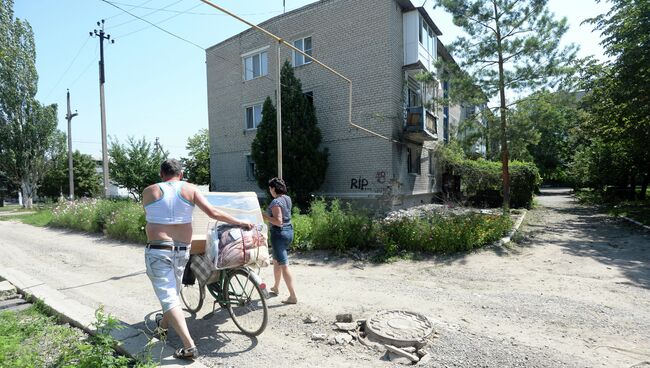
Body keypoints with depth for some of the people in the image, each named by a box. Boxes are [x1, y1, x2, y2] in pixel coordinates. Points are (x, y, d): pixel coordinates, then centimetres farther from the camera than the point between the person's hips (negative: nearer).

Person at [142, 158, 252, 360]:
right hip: (182, 249, 3)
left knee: (168, 296, -2)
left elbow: (150, 218, 11)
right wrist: (240, 223, -2)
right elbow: (213, 212, -9)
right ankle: (164, 323, 50)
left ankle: (189, 346, -8)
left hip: (158, 250, -3)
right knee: (173, 290, 24)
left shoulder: (149, 191, 0)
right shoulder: (190, 189, -1)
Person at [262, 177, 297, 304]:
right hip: (289, 231, 9)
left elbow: (278, 221, -24)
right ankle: (276, 287, 40)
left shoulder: (276, 202, -18)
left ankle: (293, 296, -3)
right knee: (276, 260, 25)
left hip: (279, 233, -9)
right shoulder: (287, 198, 8)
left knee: (284, 265, -5)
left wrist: (264, 216, -18)